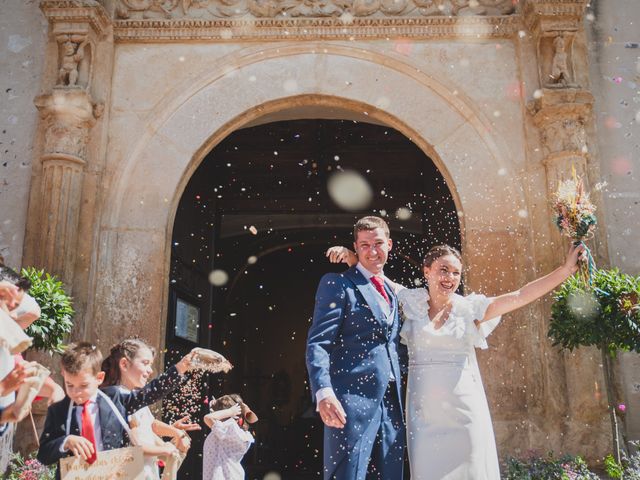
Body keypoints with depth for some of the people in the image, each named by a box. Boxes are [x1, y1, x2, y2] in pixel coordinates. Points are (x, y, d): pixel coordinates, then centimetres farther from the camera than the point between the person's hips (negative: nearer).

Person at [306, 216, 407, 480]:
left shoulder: (391, 289, 20)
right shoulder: (337, 283, -3)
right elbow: (317, 343, -12)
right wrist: (323, 392, -24)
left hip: (391, 403, 7)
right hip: (352, 400, -7)